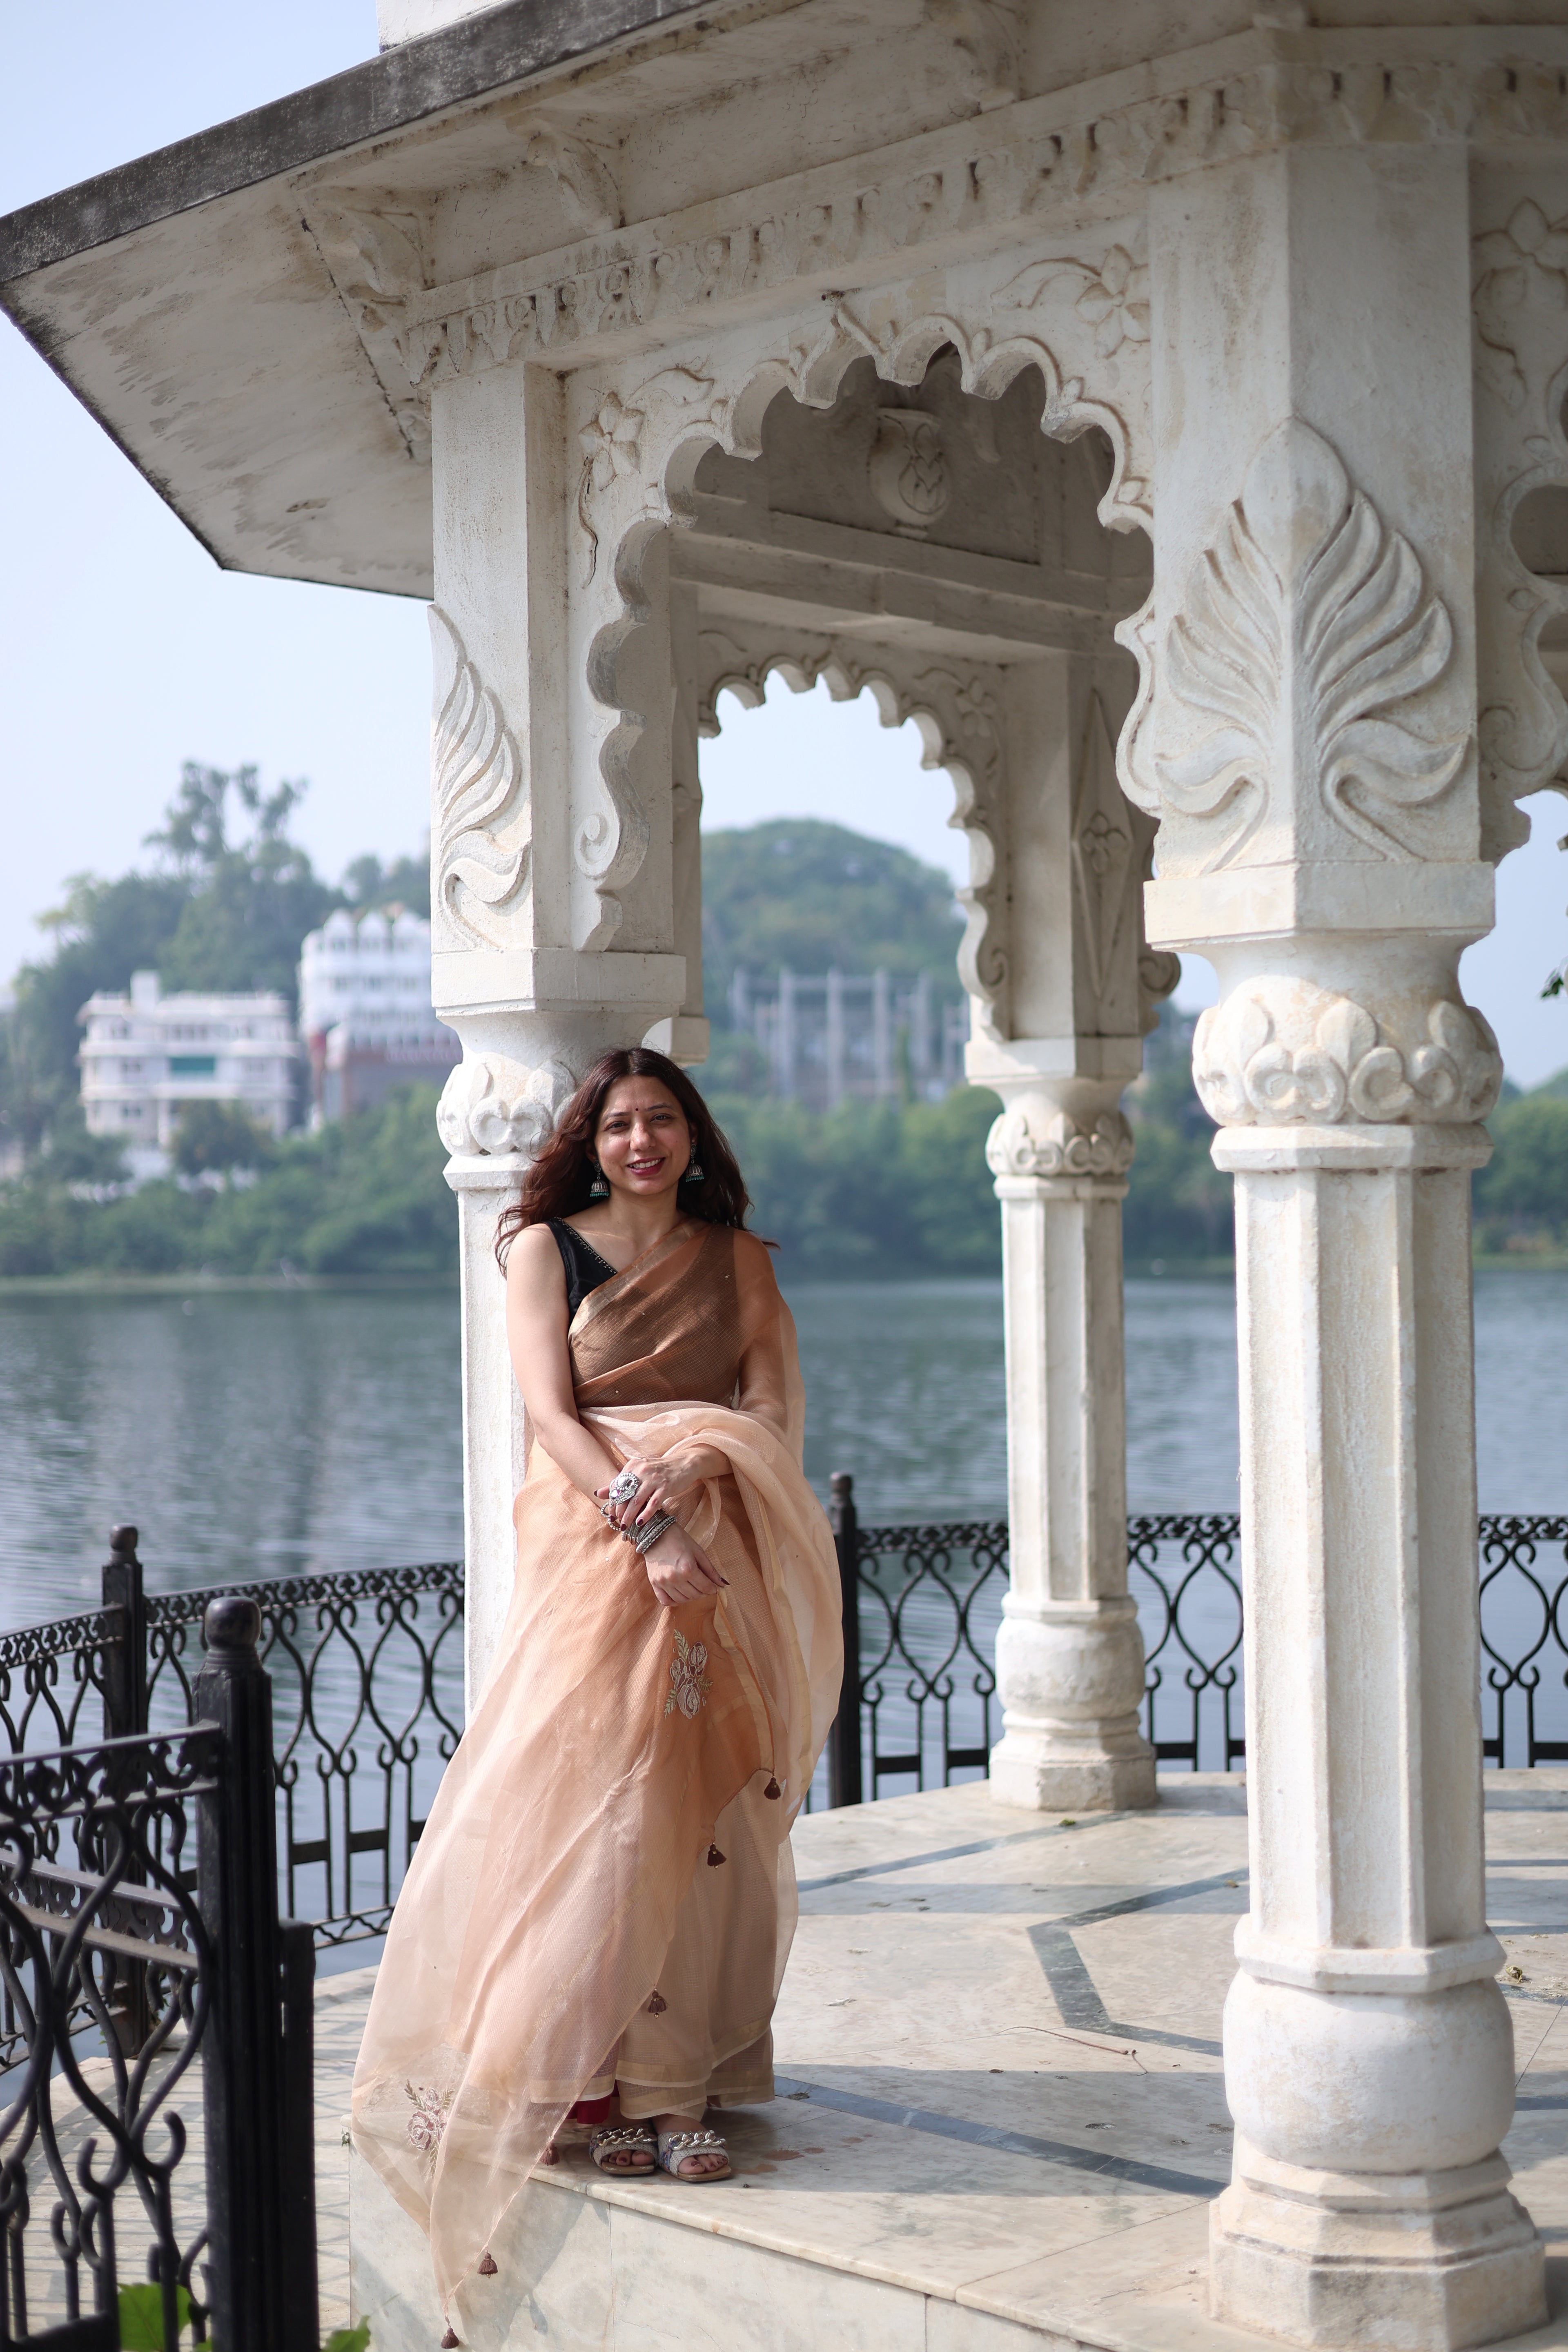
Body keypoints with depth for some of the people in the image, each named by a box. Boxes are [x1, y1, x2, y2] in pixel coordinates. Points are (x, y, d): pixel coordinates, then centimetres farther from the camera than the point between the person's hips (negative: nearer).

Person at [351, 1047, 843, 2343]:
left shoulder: (737, 1257, 14)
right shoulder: (547, 1248, 6)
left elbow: (781, 1406, 3)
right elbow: (552, 1412, -5)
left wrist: (694, 1459, -18)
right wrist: (647, 1526, -19)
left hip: (721, 1558, 2)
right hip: (596, 1545, -2)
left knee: (707, 1803, -4)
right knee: (597, 1792, -10)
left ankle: (678, 2081, 0)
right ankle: (596, 2083, -4)